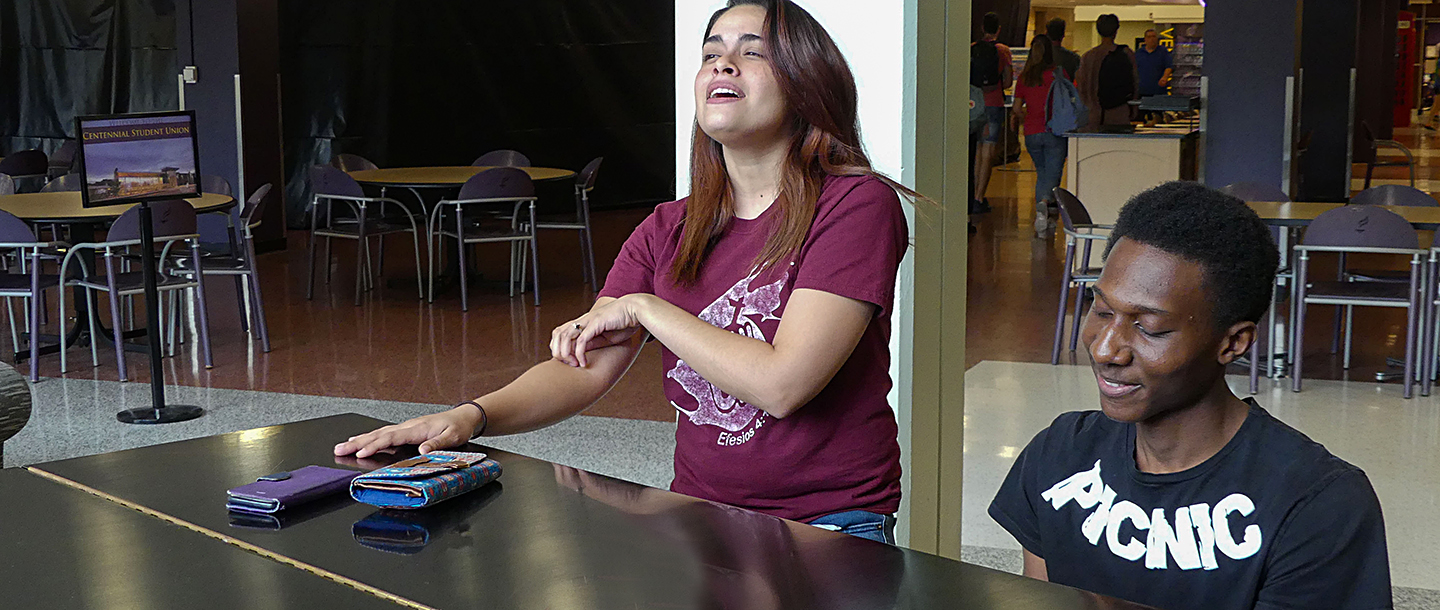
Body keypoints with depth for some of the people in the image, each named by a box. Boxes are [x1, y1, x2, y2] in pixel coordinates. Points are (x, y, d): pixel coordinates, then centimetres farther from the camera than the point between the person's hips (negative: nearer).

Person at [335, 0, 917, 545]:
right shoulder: (669, 230, 9)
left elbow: (781, 382, -20)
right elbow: (583, 369, 3)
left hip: (827, 530, -5)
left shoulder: (857, 205, -10)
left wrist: (644, 308, -10)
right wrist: (472, 416, -16)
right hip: (696, 518, 5)